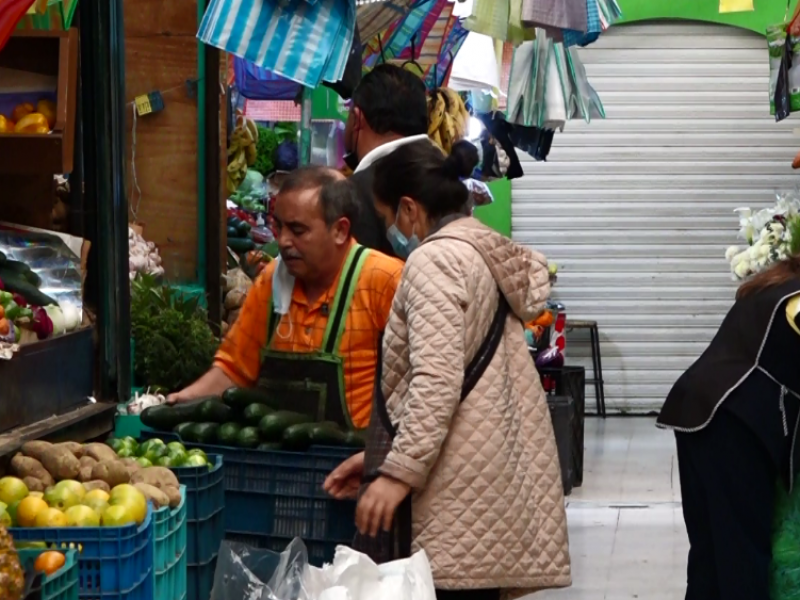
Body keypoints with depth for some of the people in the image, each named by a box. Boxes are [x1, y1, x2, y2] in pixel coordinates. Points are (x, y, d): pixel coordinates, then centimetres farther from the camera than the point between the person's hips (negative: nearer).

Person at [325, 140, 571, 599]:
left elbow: (436, 382, -21)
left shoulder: (435, 258, -9)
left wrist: (398, 471, -22)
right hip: (487, 479, 10)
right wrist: (379, 457, 23)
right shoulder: (487, 257, 21)